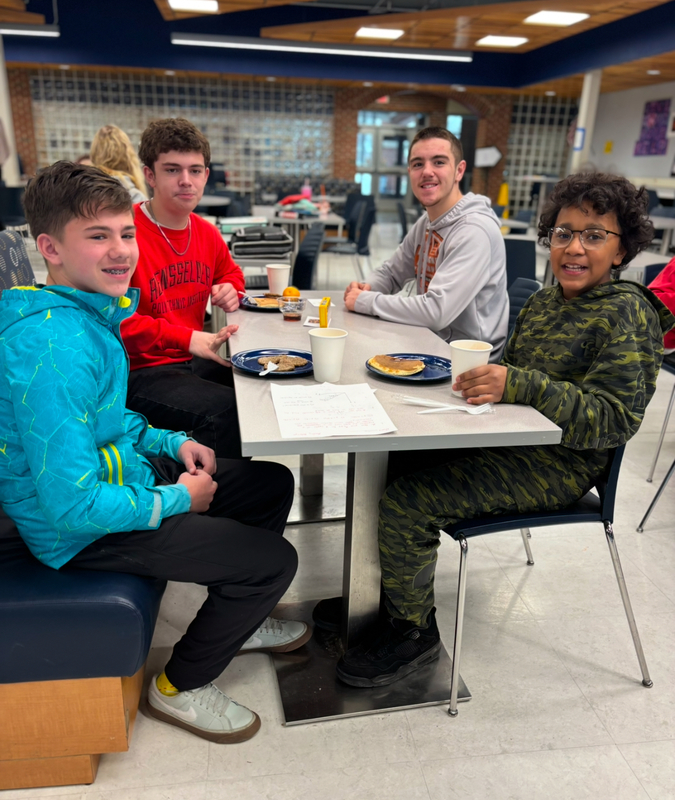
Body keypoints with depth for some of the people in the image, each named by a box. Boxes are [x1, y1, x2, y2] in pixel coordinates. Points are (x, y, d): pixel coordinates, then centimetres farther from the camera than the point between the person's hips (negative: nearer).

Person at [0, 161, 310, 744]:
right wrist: (177, 500, -18)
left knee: (272, 483, 15)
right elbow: (71, 505, -31)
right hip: (81, 531, -9)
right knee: (274, 560, -11)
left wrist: (171, 444, 2)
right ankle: (181, 687, 15)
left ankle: (235, 619, 36)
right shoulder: (52, 346, -30)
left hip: (116, 472, 10)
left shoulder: (87, 309, 2)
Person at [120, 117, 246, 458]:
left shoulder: (207, 233, 10)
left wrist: (230, 290, 6)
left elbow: (230, 273, 32)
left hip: (194, 363, 8)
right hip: (138, 372, -8)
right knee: (225, 408, -30)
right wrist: (188, 338, -27)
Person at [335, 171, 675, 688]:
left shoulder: (627, 315, -13)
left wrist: (518, 384, -31)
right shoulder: (547, 301, 12)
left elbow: (614, 420, -21)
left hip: (558, 465, -9)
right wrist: (485, 373, -6)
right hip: (510, 441, 9)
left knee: (403, 503, -21)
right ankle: (391, 594, 21)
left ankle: (413, 633, 4)